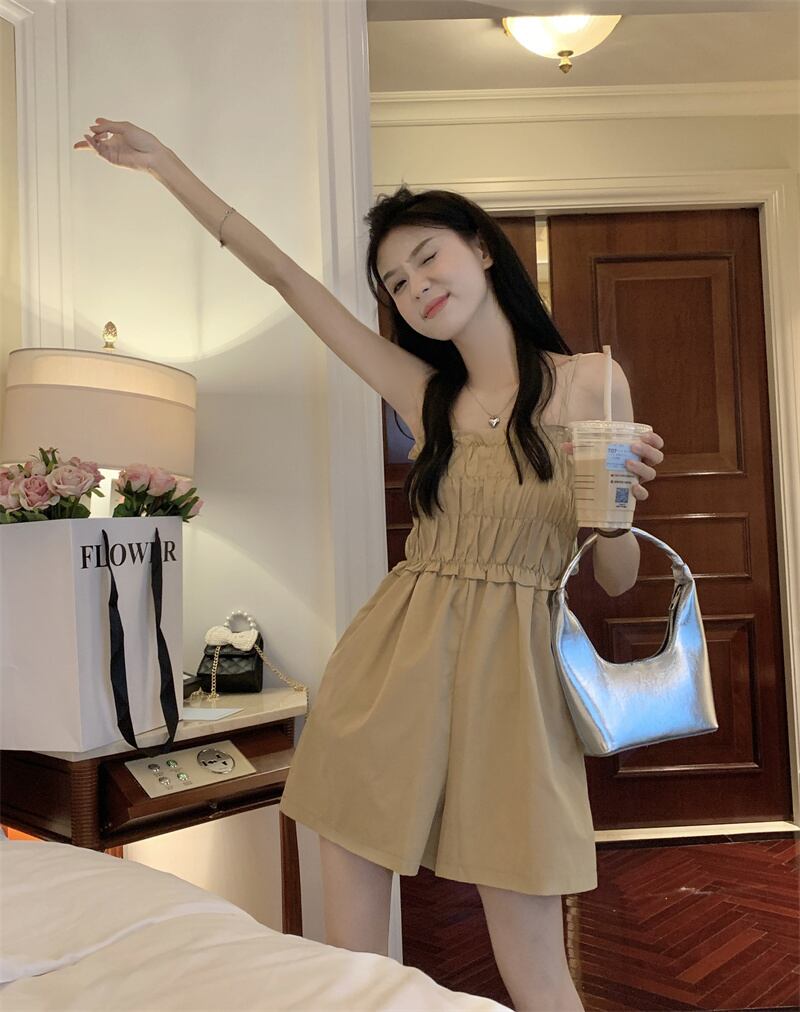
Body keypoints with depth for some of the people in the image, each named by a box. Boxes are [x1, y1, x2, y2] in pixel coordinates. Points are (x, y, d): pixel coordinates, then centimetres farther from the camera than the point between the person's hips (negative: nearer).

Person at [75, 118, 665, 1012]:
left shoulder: (590, 382, 0)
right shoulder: (424, 393, 7)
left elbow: (616, 579, 4)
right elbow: (286, 276, 9)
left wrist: (618, 500, -18)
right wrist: (165, 164, 11)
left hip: (508, 671, -2)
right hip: (393, 665, 3)